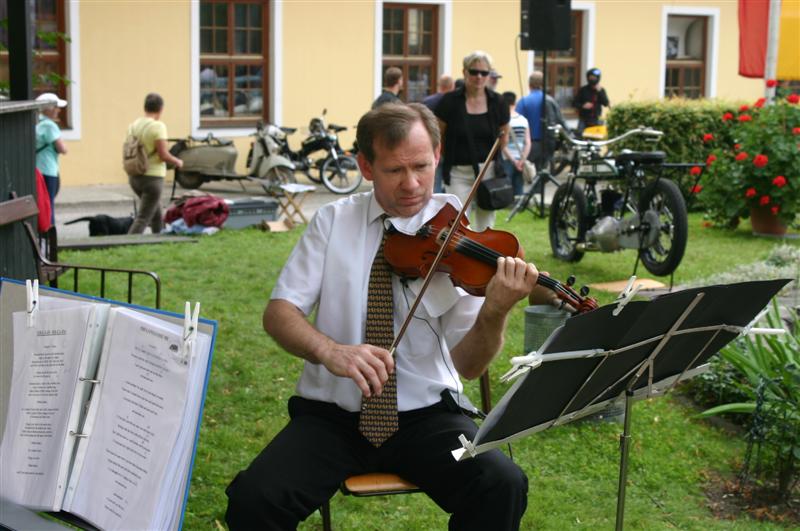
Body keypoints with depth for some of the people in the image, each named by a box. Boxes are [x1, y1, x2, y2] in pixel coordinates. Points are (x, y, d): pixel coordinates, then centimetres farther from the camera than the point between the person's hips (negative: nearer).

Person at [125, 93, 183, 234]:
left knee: (156, 213, 24)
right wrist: (178, 162, 0)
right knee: (143, 218, -7)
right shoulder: (158, 126, -14)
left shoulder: (133, 125, 6)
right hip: (152, 177, -8)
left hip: (134, 176, 8)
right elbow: (163, 155, -18)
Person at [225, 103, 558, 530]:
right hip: (331, 414, 0)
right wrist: (330, 350, -27)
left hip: (425, 414, 0)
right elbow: (278, 312, -6)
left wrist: (496, 310, -29)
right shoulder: (334, 221, 1)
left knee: (504, 487, -25)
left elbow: (469, 364, -7)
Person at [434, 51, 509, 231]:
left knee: (485, 226, 10)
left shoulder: (497, 102, 1)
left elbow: (504, 134, 15)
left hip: (489, 171, 3)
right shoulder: (450, 101, -7)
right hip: (458, 172, -3)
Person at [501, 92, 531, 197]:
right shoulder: (524, 120, 5)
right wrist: (523, 160, -2)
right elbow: (528, 143, 1)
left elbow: (503, 145, -14)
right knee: (518, 190, 10)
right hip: (520, 159, 5)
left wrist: (513, 160, -10)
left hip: (507, 160, -5)